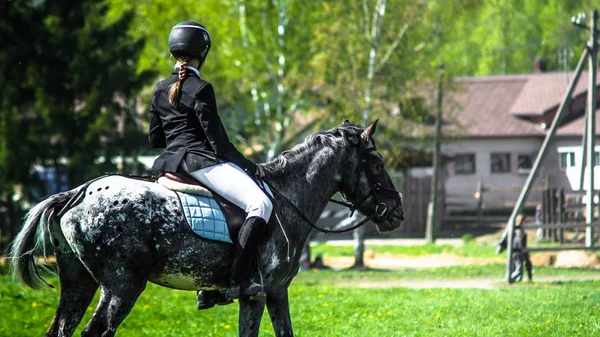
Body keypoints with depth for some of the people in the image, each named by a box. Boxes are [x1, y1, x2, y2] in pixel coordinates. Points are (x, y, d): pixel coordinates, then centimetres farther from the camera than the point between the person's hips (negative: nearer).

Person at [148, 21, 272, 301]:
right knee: (260, 204, -19)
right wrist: (248, 166, -5)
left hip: (172, 161, 10)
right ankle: (239, 280, -30)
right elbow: (218, 141, -11)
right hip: (201, 161, -10)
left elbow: (154, 139, 17)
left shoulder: (161, 89, 12)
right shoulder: (200, 89, -10)